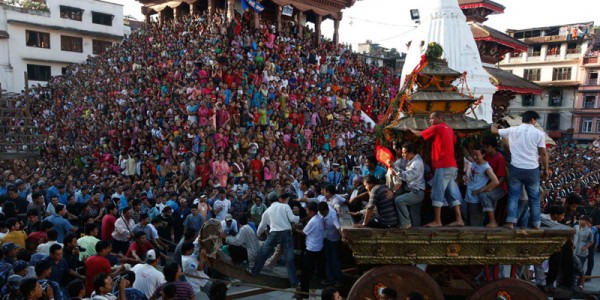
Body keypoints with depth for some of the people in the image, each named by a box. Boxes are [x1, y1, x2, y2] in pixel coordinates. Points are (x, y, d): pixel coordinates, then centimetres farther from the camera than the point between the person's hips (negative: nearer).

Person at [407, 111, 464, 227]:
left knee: (437, 193, -6)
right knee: (452, 193, 8)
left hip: (443, 166, -9)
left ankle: (437, 221, -6)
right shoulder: (449, 129, 18)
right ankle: (459, 219, 6)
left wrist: (410, 129, 22)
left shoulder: (436, 128, -5)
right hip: (452, 166, 9)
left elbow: (419, 134, 4)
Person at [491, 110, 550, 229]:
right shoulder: (538, 133, -3)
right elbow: (543, 154, -2)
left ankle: (510, 222, -3)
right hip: (532, 170, -1)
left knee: (513, 196, 5)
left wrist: (494, 125, 37)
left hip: (516, 168, 1)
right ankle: (536, 224, 16)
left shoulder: (512, 130, 2)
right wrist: (546, 169, 9)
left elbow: (494, 131, 14)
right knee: (534, 198, 11)